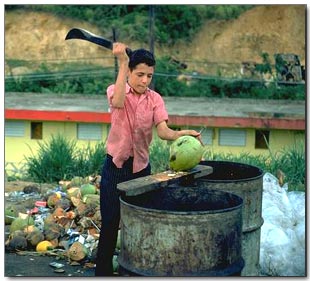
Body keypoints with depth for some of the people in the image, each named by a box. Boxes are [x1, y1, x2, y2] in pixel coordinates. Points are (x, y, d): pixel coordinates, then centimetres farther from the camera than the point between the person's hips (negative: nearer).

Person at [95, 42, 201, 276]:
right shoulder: (115, 90, -6)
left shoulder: (155, 99, -2)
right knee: (110, 223, 3)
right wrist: (122, 63, -31)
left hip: (141, 167, 2)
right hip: (115, 166, -2)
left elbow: (163, 131, -16)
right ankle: (103, 270, 16)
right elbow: (118, 102, -32)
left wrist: (182, 134, -38)